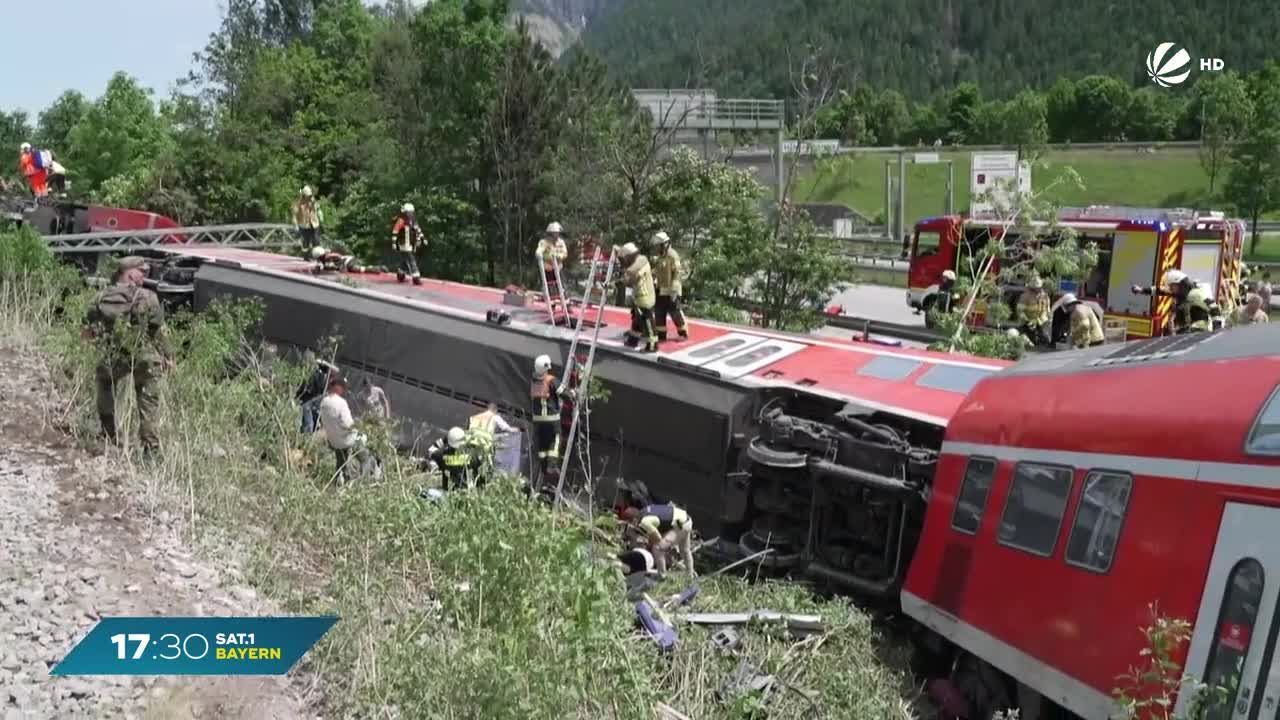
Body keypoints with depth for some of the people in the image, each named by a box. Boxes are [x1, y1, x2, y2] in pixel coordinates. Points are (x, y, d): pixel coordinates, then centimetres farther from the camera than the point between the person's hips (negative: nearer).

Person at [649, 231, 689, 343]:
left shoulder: (672, 255, -15)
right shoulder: (659, 257, 10)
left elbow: (677, 273, -19)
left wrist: (674, 290, -22)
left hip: (671, 291, -8)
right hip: (661, 290, 8)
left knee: (676, 313, -1)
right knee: (659, 313, 9)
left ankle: (683, 334, 14)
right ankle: (661, 335, 17)